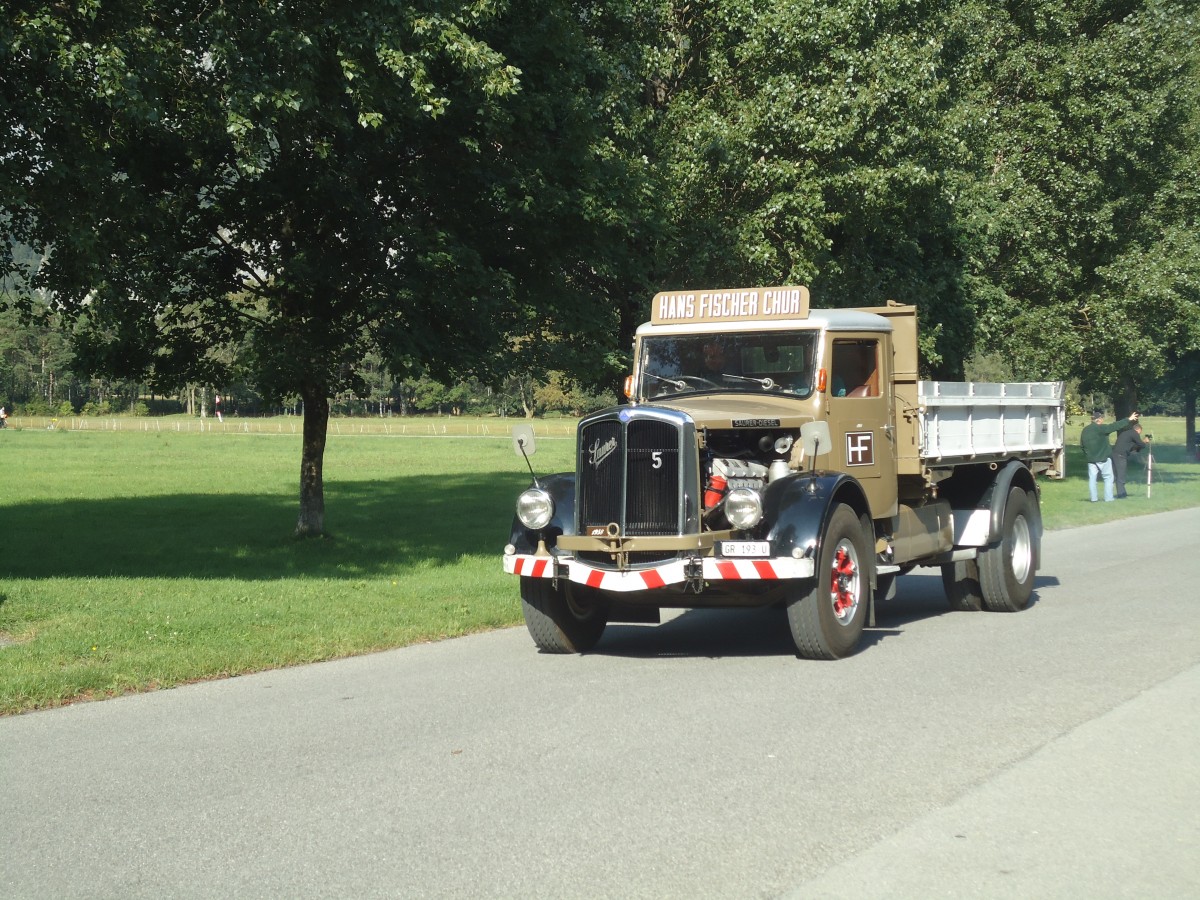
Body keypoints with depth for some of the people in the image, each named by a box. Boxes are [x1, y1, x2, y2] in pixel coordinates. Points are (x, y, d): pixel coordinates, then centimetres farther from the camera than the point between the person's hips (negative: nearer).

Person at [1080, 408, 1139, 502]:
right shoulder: (1101, 428, -14)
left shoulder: (1085, 430, 5)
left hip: (1091, 459, 5)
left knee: (1092, 478, 7)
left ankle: (1093, 498, 5)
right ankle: (1108, 498, 3)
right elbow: (1115, 426, -15)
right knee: (1108, 478, 5)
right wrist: (1128, 420, -10)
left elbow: (1082, 445, 12)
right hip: (1103, 459, -5)